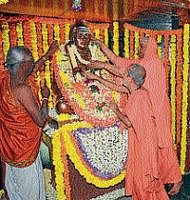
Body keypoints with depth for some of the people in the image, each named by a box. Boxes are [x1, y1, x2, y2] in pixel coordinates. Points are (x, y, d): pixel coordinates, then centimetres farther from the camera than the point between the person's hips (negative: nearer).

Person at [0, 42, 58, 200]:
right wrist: (45, 97, -12)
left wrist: (48, 55, 20)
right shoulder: (23, 89, -31)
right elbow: (41, 121, -26)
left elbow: (32, 70, 15)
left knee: (13, 183, 28)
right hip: (23, 145, -8)